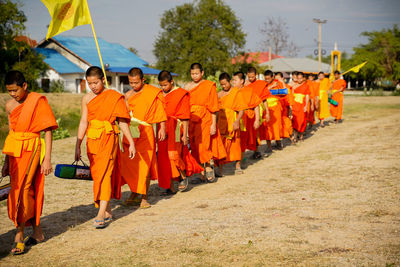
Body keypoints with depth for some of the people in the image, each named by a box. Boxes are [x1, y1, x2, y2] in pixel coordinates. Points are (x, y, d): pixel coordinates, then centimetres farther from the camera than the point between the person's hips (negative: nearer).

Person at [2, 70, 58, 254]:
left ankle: (19, 236, -8)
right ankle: (37, 232, 19)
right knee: (28, 191, 8)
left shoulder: (38, 101, -7)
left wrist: (47, 158, -12)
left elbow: (48, 131, -7)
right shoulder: (9, 105, 10)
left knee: (22, 189, -12)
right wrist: (7, 161, 17)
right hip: (15, 151, 6)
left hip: (31, 149, -6)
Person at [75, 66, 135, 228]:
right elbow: (83, 122, 7)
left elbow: (122, 122, -1)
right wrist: (78, 145, 2)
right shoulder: (86, 98, 8)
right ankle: (108, 212, 15)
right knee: (96, 174, 5)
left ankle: (101, 214, -15)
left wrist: (131, 143, -2)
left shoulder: (114, 97, -2)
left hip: (108, 138, -4)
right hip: (92, 140, 5)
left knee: (104, 173, -12)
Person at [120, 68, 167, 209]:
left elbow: (160, 111, 3)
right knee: (128, 163, 2)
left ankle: (144, 197, 4)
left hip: (146, 132, -4)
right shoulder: (127, 95, 12)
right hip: (131, 133, 4)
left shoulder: (152, 92, 0)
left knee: (144, 164, -4)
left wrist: (162, 128, -2)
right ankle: (134, 193, 17)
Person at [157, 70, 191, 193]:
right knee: (163, 158, 1)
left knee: (173, 154, -17)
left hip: (175, 130, -5)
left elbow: (185, 117, -4)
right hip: (162, 131, 5)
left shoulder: (181, 94, -2)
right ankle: (170, 187, 9)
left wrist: (185, 135, -8)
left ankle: (183, 176, 10)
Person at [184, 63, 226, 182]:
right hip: (192, 120, 4)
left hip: (205, 119, -4)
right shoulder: (187, 87, 11)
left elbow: (213, 107, -3)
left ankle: (208, 168, -3)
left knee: (203, 144, -15)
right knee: (196, 147, 4)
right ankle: (202, 172, 12)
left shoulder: (209, 85, 0)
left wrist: (214, 124, -9)